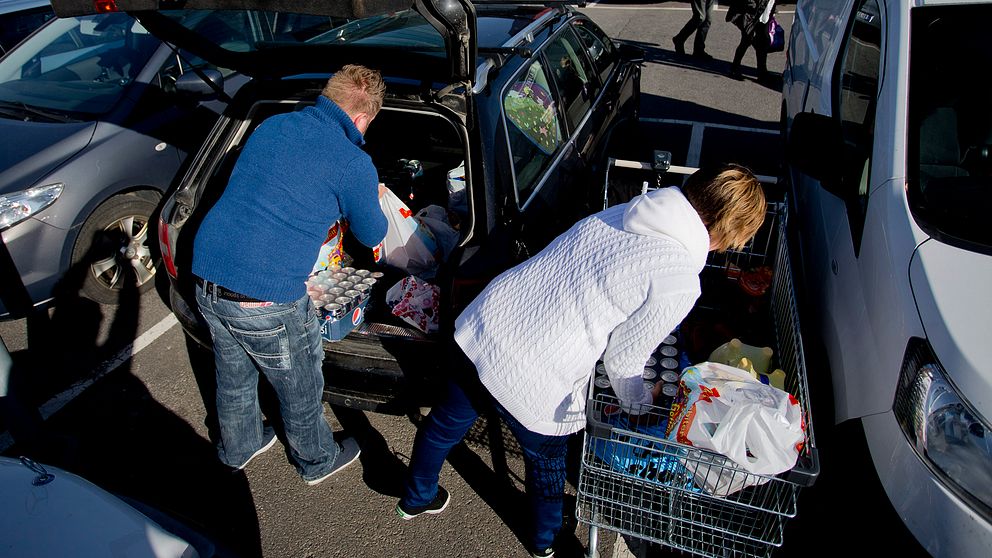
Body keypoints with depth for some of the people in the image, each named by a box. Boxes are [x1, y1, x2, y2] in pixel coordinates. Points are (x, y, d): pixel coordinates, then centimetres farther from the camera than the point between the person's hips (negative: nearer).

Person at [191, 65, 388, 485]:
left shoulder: (271, 126, 8)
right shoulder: (354, 166, -12)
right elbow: (372, 235, 4)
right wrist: (370, 199, 26)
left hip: (206, 280, 7)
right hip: (266, 300, -6)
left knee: (233, 374, 29)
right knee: (299, 385, 20)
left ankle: (237, 449, 54)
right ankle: (316, 460, 44)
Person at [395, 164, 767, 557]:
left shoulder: (623, 211, 4)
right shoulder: (679, 283, -15)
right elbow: (622, 361, -5)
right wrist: (640, 403, 17)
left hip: (479, 327, 6)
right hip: (534, 383, -6)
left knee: (447, 422, 30)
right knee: (546, 460, 26)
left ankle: (416, 497, 60)